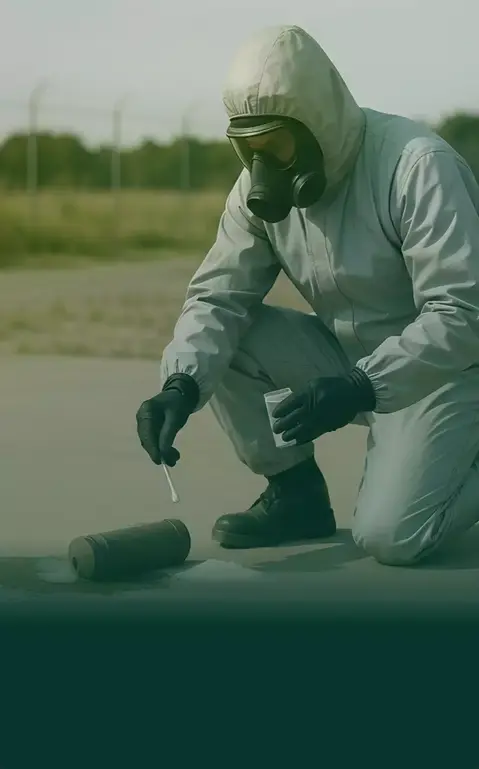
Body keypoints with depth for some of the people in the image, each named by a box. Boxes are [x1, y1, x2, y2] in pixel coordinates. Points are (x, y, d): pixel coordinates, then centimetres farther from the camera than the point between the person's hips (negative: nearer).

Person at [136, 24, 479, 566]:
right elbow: (217, 297, -7)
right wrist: (181, 385, -26)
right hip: (348, 360, 6)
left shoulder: (415, 165, -25)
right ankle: (297, 495, 1)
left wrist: (360, 389, -35)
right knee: (223, 345, -15)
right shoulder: (260, 187, -5)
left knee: (387, 536, -25)